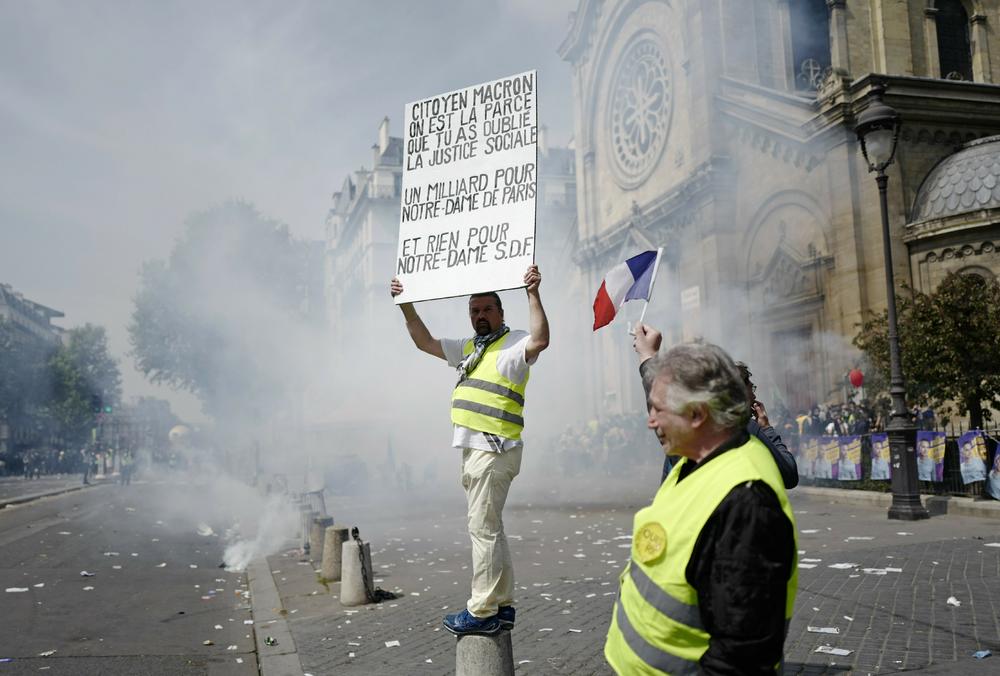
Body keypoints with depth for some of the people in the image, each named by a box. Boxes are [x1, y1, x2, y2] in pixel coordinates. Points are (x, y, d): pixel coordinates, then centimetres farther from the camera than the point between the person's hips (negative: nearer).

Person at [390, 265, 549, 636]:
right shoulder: (467, 348, 21)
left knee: (483, 528, -8)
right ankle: (502, 605, 21)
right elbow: (425, 341, 27)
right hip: (471, 449, 9)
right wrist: (406, 305, 21)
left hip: (495, 449, -9)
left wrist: (533, 294, -28)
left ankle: (482, 611, -2)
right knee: (489, 528, 13)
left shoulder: (513, 343, -3)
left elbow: (540, 340, -25)